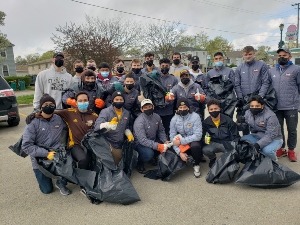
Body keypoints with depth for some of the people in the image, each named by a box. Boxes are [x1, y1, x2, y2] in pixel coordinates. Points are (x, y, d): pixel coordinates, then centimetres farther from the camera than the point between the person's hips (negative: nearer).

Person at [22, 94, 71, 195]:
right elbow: (26, 146, -15)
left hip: (58, 154, 2)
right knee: (47, 190, 3)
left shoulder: (59, 119, -1)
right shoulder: (33, 123, -12)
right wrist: (46, 153, -23)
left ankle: (61, 183, 5)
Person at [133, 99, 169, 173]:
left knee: (167, 146, -13)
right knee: (149, 153, -33)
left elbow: (161, 131, 4)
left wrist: (165, 141, -15)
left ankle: (154, 157, 14)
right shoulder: (139, 121, -25)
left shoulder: (157, 117, -6)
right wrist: (157, 146, -38)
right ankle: (139, 162, 0)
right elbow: (143, 140, -31)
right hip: (141, 143, -6)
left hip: (153, 141, 7)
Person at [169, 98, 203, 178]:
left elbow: (198, 135, -24)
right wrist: (180, 152, -20)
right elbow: (172, 138, -8)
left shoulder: (195, 117, -17)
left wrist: (181, 141, -26)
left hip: (193, 141, -4)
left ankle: (196, 165, -6)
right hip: (181, 144, 4)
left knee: (195, 146, -36)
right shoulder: (174, 119, -8)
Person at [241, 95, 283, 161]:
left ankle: (273, 161, 3)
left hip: (274, 139, -5)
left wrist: (258, 145, -38)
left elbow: (270, 135, -28)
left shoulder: (270, 116, -23)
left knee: (267, 150, -36)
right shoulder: (248, 113, -4)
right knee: (242, 139, -20)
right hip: (257, 137, 6)